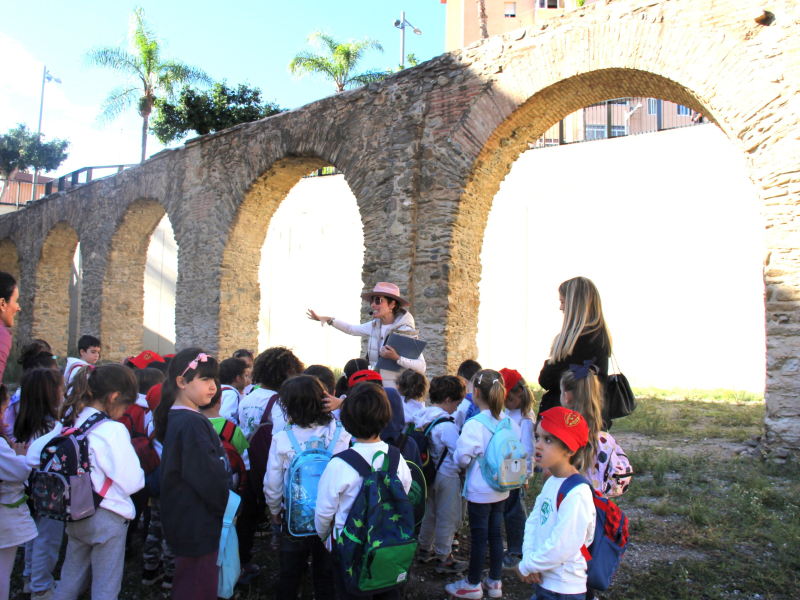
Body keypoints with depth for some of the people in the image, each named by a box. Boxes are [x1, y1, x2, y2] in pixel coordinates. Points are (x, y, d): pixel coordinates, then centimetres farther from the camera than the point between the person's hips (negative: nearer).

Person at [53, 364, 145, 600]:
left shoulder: (70, 422, 1)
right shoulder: (113, 430, -22)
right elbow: (131, 483, -18)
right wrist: (140, 474, 2)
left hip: (76, 515, 7)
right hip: (107, 518, -7)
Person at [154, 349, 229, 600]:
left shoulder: (176, 418, 9)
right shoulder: (192, 423, -22)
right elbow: (207, 477, -23)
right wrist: (227, 509, -9)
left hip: (185, 521, 10)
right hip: (198, 526, -10)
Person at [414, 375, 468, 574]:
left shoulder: (424, 417, -1)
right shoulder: (446, 425, -26)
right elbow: (459, 454, -28)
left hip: (430, 473, 8)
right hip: (447, 475, -8)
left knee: (429, 513, 23)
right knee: (447, 518, 7)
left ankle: (425, 549, 37)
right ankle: (444, 559, 19)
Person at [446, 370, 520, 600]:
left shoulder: (474, 424, -23)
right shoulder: (509, 422, -3)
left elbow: (462, 457, -23)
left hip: (479, 491, -6)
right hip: (501, 489, 6)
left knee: (479, 537, 6)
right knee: (495, 534, 17)